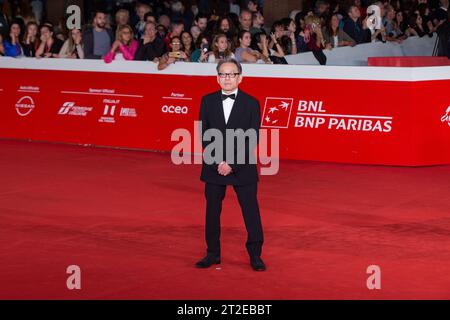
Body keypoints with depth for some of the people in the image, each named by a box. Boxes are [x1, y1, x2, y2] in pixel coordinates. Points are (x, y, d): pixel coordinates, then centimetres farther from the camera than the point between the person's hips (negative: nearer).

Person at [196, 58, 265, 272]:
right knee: (212, 212, 8)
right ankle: (213, 254, 19)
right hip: (214, 168, 2)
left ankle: (255, 255, 9)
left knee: (251, 212, 0)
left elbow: (252, 140, -6)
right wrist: (218, 163, -11)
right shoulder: (208, 101, 4)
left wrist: (232, 164, -14)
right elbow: (204, 135, 0)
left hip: (243, 168, -2)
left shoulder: (251, 103, -2)